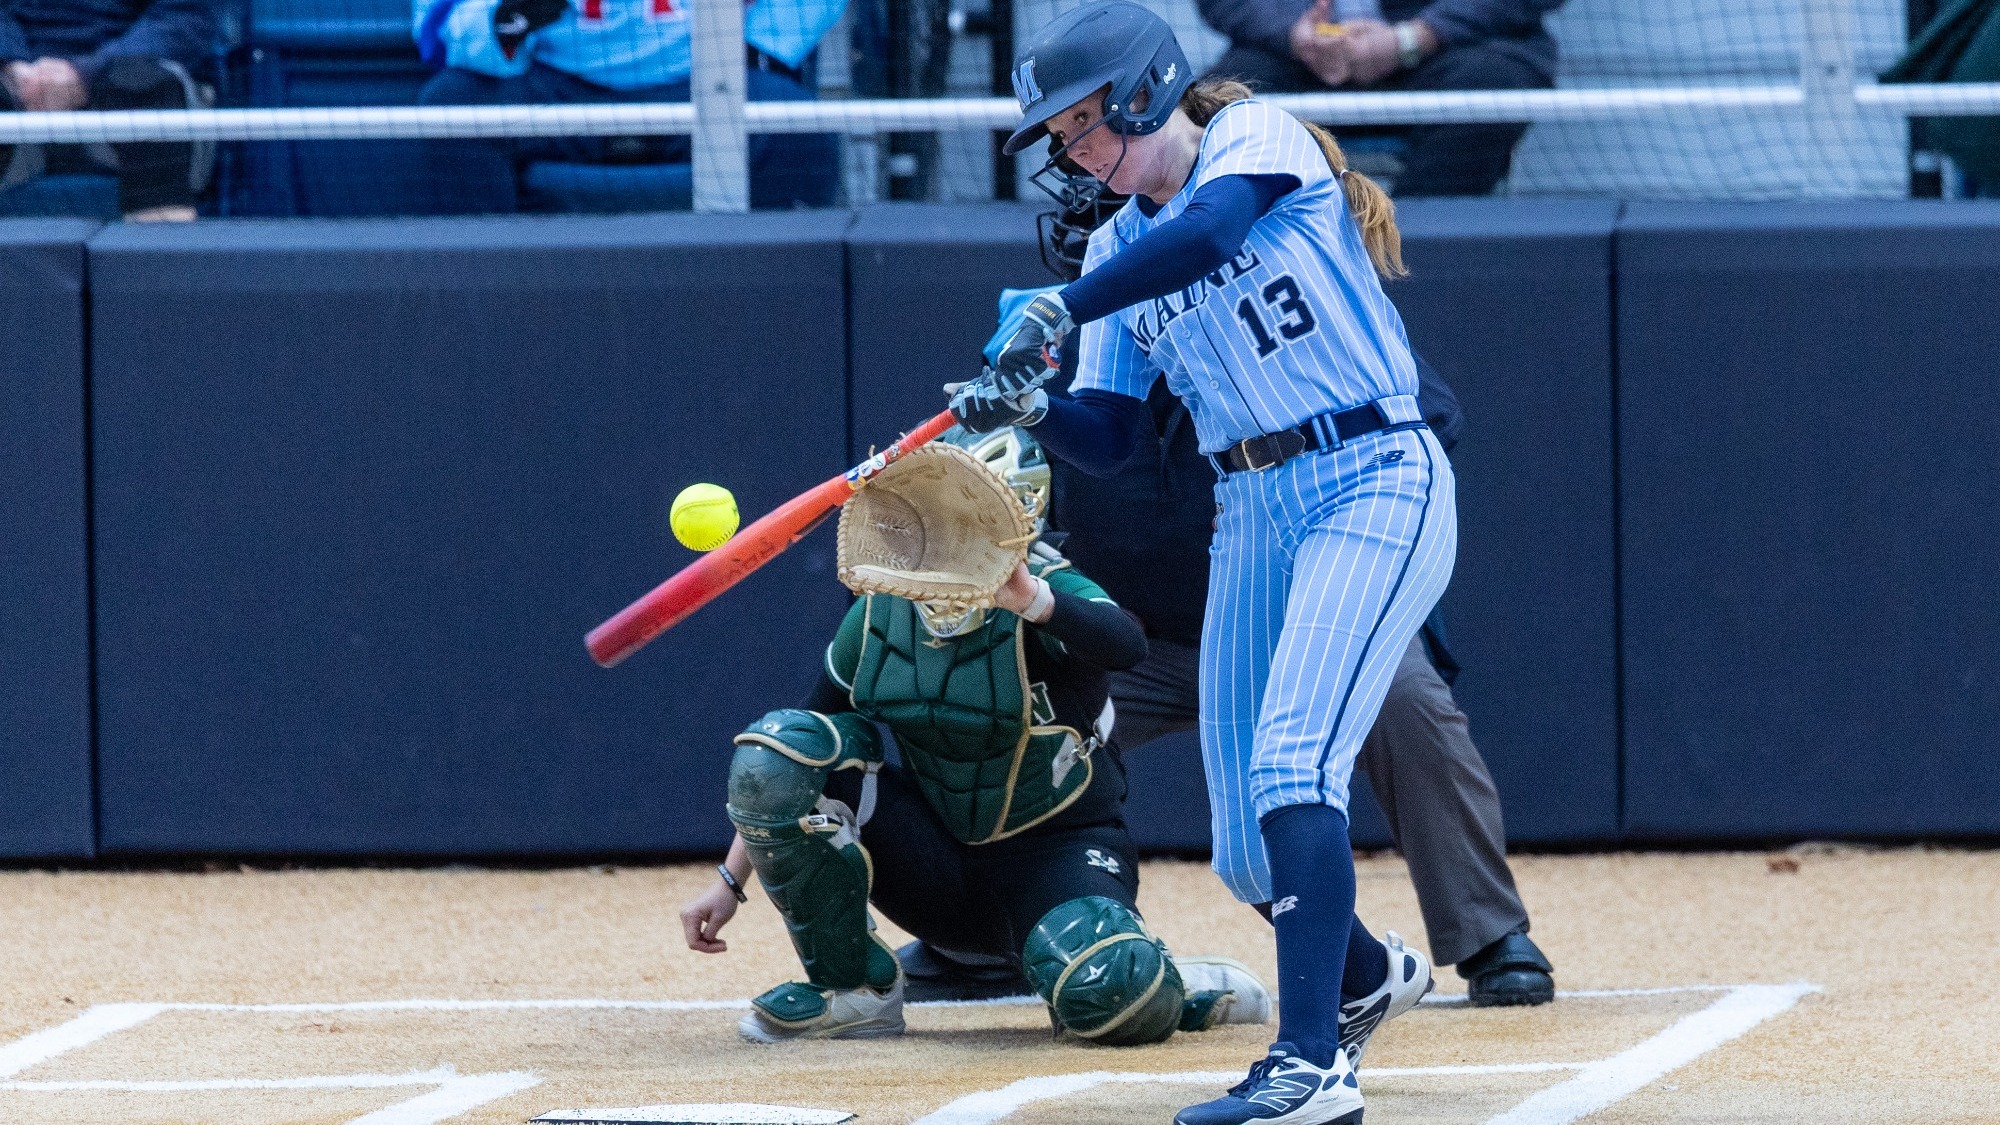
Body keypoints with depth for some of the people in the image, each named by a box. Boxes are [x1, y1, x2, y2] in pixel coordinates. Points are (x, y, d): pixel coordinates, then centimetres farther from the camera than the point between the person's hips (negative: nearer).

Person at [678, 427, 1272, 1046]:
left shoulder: (1049, 597, -18)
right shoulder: (880, 614, -3)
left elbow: (1124, 645, -43)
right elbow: (779, 780, 6)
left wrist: (1029, 600, -60)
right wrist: (730, 883, 3)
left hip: (1056, 851, -5)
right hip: (936, 868, 5)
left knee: (1107, 995, -38)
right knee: (774, 747, -17)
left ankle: (1178, 985, 3)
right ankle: (852, 988, -6)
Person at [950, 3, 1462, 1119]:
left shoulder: (1256, 138, -5)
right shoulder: (1120, 246, 14)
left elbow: (1210, 231, -28)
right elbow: (1110, 439, 8)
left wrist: (1060, 311, -32)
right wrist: (1029, 406, -12)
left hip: (1376, 484, -7)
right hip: (1254, 515, 7)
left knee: (1292, 769, -24)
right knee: (1247, 851, 6)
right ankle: (1368, 976, 35)